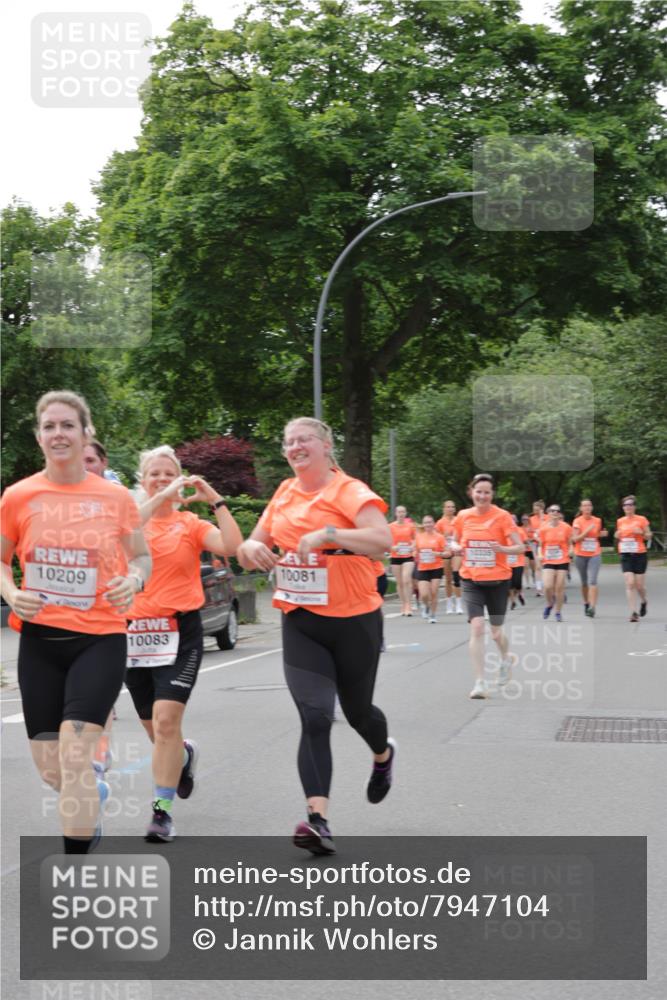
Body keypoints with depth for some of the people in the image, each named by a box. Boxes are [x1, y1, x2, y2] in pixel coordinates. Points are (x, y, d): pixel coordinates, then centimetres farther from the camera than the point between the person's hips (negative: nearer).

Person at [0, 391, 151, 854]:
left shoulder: (116, 497, -2)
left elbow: (142, 556, 11)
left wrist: (134, 580, -11)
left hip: (101, 638, -2)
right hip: (40, 640, 2)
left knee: (75, 752, -15)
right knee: (49, 766, 8)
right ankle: (94, 793, 45)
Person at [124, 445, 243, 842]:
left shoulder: (191, 523, 2)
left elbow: (232, 546, -14)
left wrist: (216, 500, -15)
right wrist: (162, 497, -26)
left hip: (180, 632, -3)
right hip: (136, 631, 3)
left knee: (166, 719, -16)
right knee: (155, 728, 14)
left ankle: (163, 810, -8)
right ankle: (185, 754, 48)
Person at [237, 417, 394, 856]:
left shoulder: (350, 490, -10)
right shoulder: (284, 494, 8)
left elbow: (383, 540, -25)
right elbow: (254, 547, 16)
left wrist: (328, 533, -33)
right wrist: (251, 547, -7)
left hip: (354, 619, -3)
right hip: (301, 622, 4)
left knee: (357, 710, 15)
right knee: (314, 717, -12)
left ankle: (383, 755, 50)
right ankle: (318, 817, -18)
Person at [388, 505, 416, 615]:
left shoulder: (410, 525, 3)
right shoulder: (391, 526, 1)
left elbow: (415, 539, 14)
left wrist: (413, 546, -6)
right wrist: (393, 547, -16)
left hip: (408, 556, -1)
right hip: (395, 557, 1)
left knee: (406, 580, -14)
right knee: (399, 582, 6)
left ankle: (408, 606, -11)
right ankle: (403, 605, 17)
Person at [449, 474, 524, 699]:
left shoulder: (502, 516, -8)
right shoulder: (463, 516, 1)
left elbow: (519, 547, -7)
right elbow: (454, 541, 16)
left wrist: (502, 548, -26)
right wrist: (457, 547, -7)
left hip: (497, 581, -1)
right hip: (472, 581, 1)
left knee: (496, 633, 9)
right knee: (476, 627, -15)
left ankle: (505, 659, 44)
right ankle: (480, 683, -11)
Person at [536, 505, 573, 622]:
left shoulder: (566, 527, -3)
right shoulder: (543, 529, -2)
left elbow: (569, 543, 8)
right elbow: (540, 545, 8)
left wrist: (570, 551, -11)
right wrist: (540, 554, -9)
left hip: (562, 561, 0)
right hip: (548, 561, 0)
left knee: (560, 587, 1)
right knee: (547, 586, -13)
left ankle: (558, 612, 17)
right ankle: (549, 604, 19)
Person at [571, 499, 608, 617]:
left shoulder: (597, 521, 4)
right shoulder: (577, 521, -4)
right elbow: (575, 539, -11)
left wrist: (602, 534, -2)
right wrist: (587, 531, -20)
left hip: (595, 555, 0)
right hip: (580, 555, 0)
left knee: (592, 581, -14)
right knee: (584, 582, 11)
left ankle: (593, 607, -20)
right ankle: (586, 604, 30)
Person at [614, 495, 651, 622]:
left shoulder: (642, 519, -2)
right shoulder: (620, 521, 8)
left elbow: (649, 537, 4)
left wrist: (641, 532, -15)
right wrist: (617, 535, -1)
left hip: (639, 555, -2)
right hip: (625, 555, 2)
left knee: (639, 585, 3)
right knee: (630, 584, -11)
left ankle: (644, 601, 36)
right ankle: (633, 612, -10)